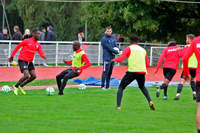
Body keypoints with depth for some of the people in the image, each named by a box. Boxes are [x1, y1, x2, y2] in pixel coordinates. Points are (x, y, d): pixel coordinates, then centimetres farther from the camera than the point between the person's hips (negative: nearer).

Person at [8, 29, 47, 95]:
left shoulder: (38, 45, 6)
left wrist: (43, 56, -30)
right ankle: (16, 86, 2)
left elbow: (41, 53, -5)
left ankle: (21, 86, 17)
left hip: (29, 62, 7)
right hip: (22, 60, -7)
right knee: (27, 76, -20)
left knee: (33, 76, -1)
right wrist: (12, 56, 3)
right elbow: (17, 47, -1)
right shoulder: (27, 41, -10)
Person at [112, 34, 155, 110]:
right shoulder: (143, 50, 17)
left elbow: (120, 59, -7)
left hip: (132, 72, -4)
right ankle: (150, 101, 8)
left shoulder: (128, 49, 4)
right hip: (142, 72, 4)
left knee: (121, 87, 9)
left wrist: (114, 60, 13)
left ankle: (118, 105, -6)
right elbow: (147, 64, 16)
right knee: (142, 87, 30)